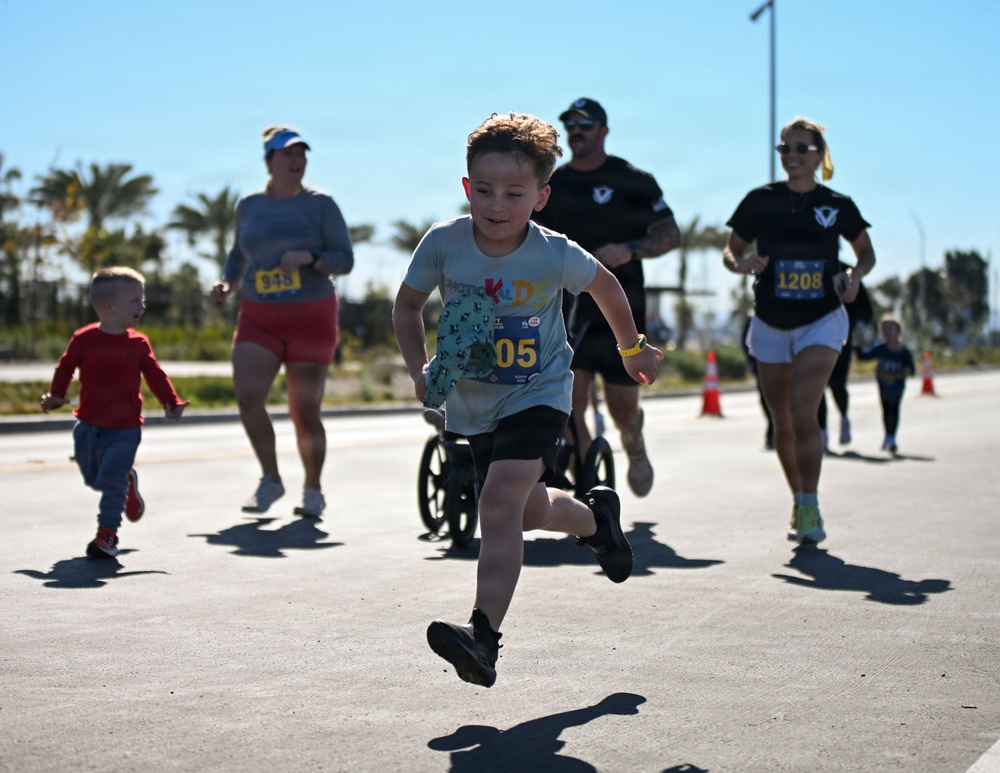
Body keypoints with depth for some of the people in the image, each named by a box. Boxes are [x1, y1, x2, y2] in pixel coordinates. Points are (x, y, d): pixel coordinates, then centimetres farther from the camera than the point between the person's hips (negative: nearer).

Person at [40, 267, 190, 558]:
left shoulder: (138, 343, -2)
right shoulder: (84, 339, -5)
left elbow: (155, 375, 5)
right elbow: (65, 368, 5)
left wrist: (172, 403, -3)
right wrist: (54, 397, -5)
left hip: (124, 428, -2)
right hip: (88, 427, 2)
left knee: (111, 479, -16)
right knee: (94, 479, 16)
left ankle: (107, 534, -6)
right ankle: (127, 482, 46)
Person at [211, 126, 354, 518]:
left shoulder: (320, 204, -3)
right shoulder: (249, 206, 8)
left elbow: (345, 260, -7)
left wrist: (309, 257, -24)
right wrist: (227, 283, 5)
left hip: (310, 319, -3)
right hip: (258, 319, 3)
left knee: (305, 412, -1)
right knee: (247, 396, -18)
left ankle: (313, 491, 20)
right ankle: (270, 479, 1)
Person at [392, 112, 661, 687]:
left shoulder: (555, 255, -21)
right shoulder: (443, 243, -17)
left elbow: (606, 285, 1)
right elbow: (408, 305, 1)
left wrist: (632, 347, 15)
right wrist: (420, 369, -15)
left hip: (538, 395, -4)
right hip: (472, 401, 4)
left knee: (501, 500, -25)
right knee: (528, 510, 21)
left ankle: (484, 637, -24)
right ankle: (597, 517, 54)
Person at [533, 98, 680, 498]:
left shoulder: (632, 181, 0)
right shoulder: (552, 185, 9)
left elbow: (670, 234, -4)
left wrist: (630, 250, -20)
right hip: (568, 307, 2)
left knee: (623, 408, 5)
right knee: (570, 405, -10)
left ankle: (634, 447, 40)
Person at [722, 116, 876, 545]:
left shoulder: (837, 205, -1)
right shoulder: (761, 200, -1)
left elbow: (867, 253, 12)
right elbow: (730, 251, 5)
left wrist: (853, 276, -9)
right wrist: (742, 263, -17)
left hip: (821, 321, -2)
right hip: (770, 325, 2)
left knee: (802, 414, -19)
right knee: (783, 423, 8)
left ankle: (811, 509, -9)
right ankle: (799, 502, 29)